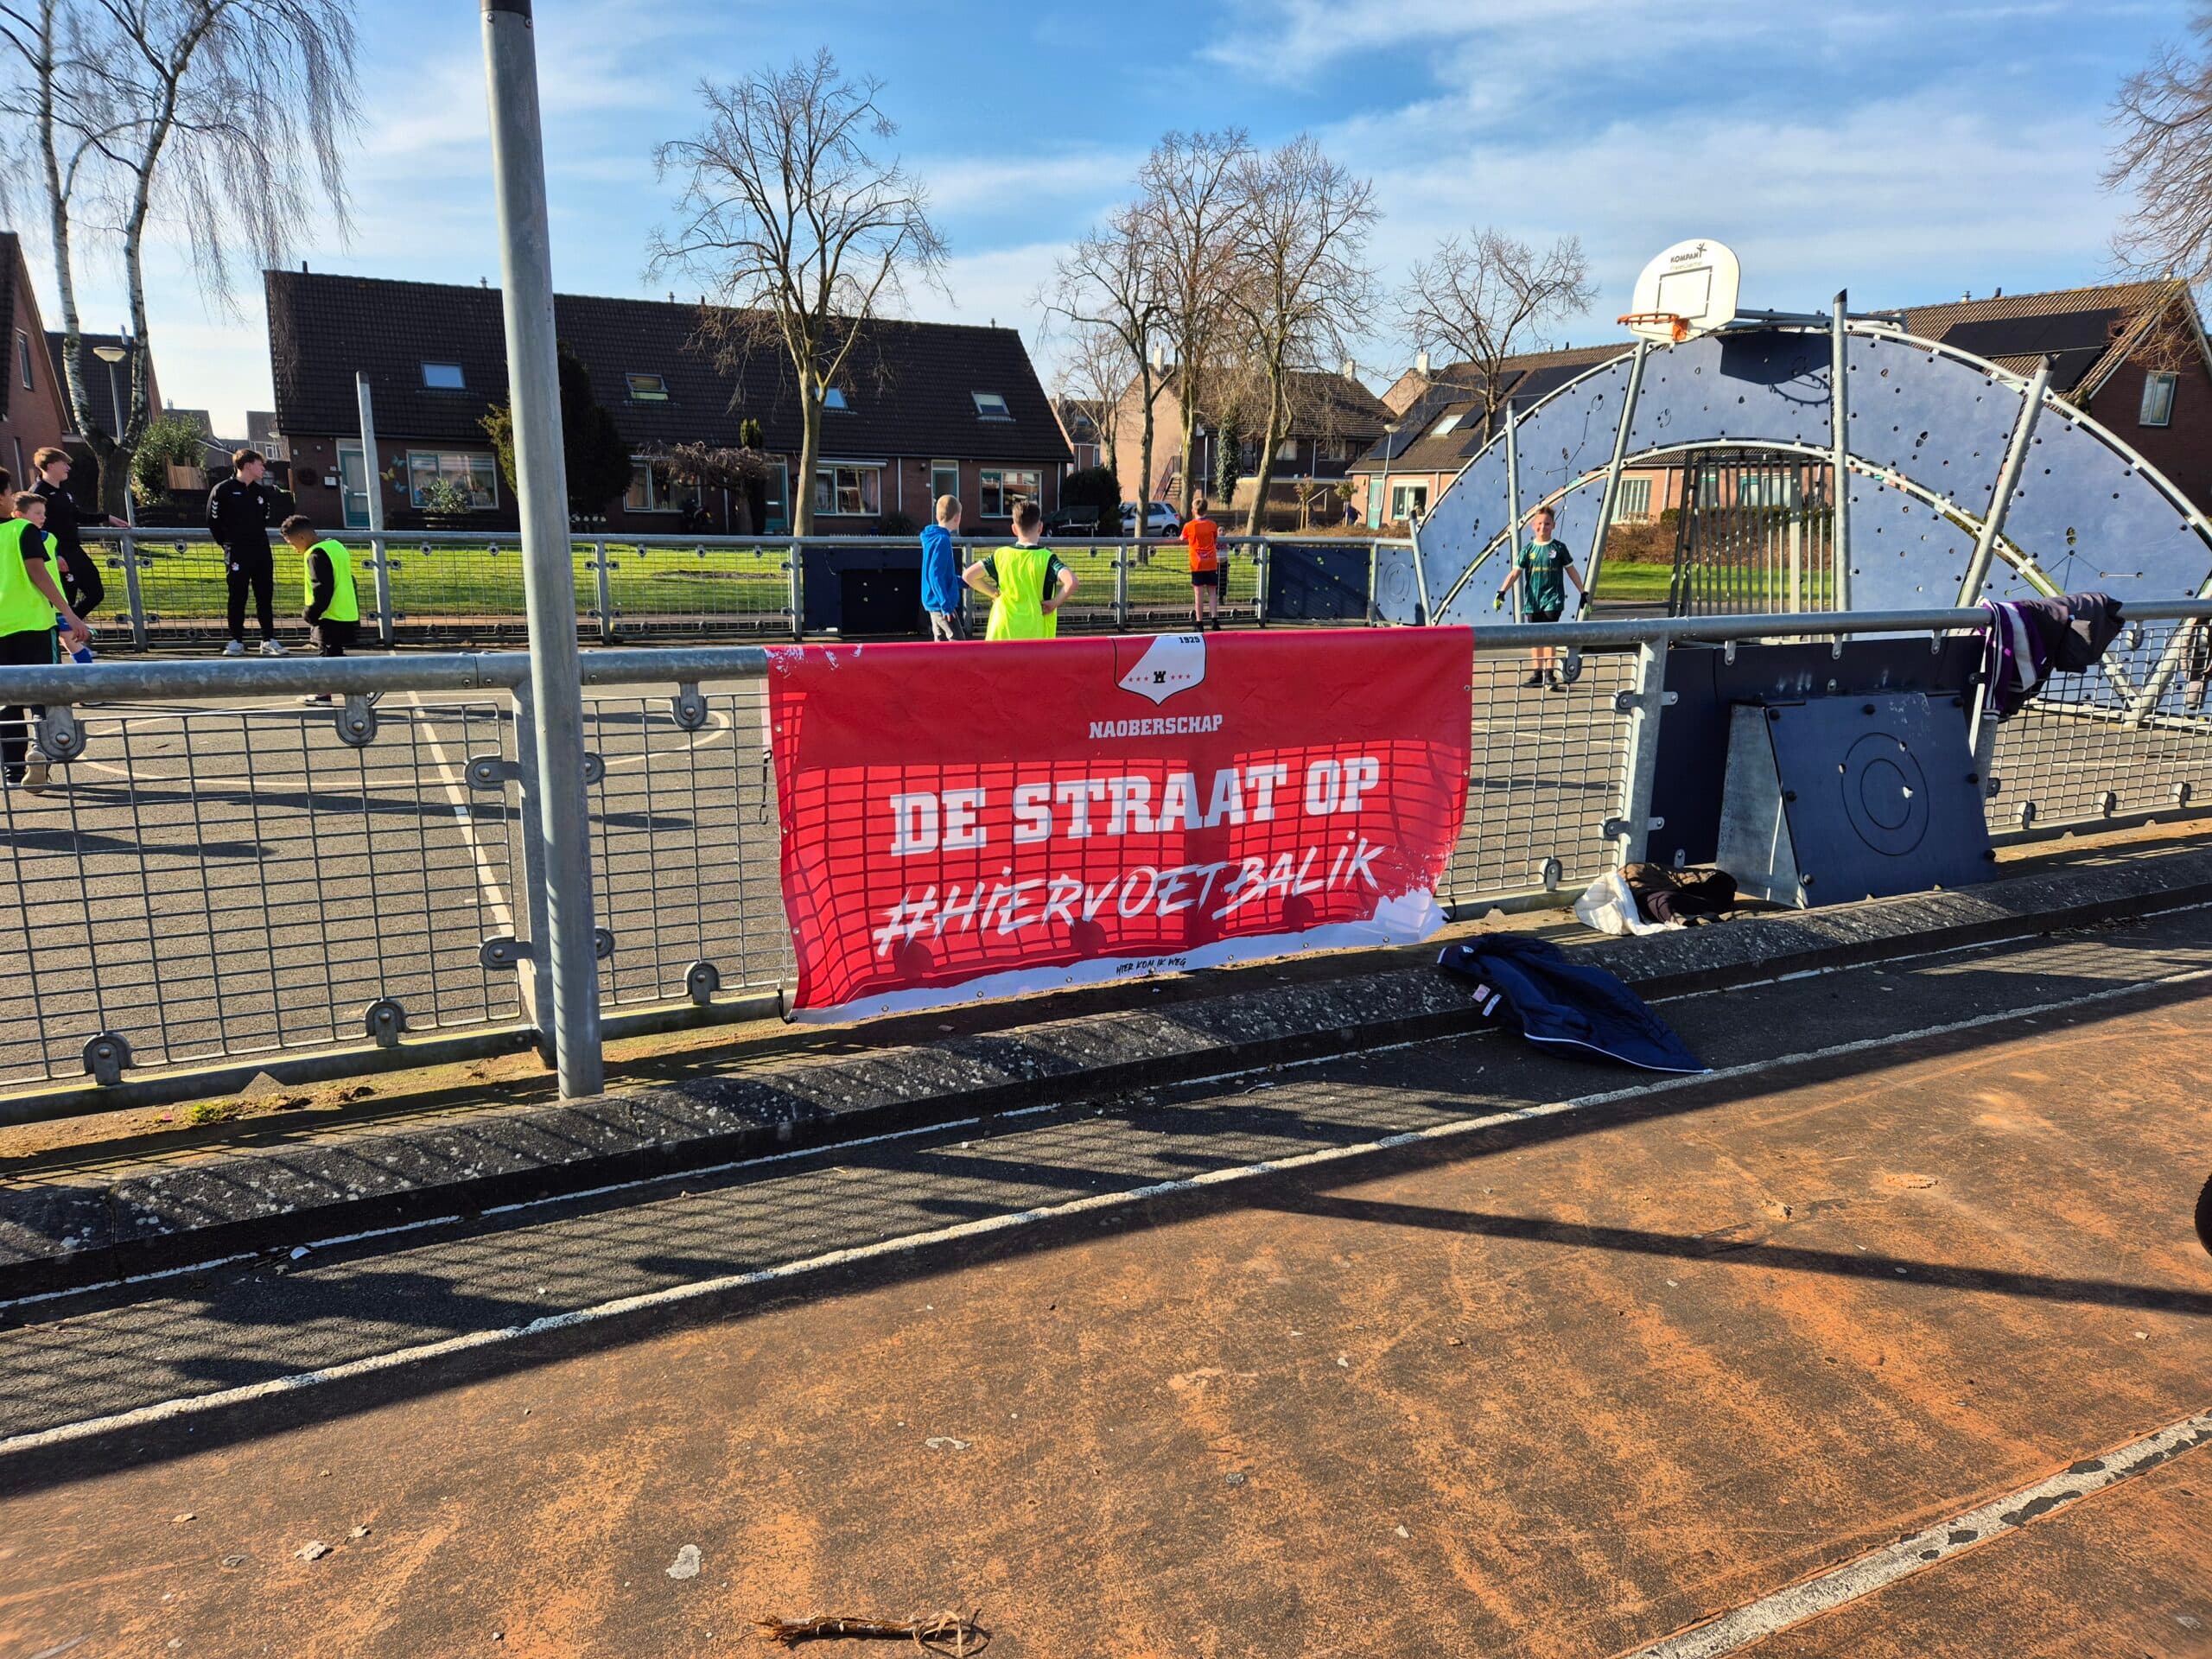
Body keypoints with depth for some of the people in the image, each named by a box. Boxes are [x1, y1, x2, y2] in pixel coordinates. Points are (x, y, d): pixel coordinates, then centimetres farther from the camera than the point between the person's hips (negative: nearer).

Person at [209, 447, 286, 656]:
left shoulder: (262, 491, 11)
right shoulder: (223, 490, -4)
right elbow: (213, 521, -1)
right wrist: (227, 543, 4)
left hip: (262, 550, 5)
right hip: (237, 552, -5)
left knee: (265, 596, 4)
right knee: (238, 597, -1)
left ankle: (269, 641, 8)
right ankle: (237, 642, 4)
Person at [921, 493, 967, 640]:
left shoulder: (933, 537, 12)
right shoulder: (942, 540, -17)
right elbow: (935, 576, -23)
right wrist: (946, 605, -23)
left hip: (934, 603, 10)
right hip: (941, 604, -10)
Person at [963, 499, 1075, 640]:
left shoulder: (1001, 555, 3)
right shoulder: (1046, 558, -6)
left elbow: (968, 575, 3)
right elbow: (1071, 581, -21)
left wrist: (993, 593, 8)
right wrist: (1054, 603, -8)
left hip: (1001, 633, 2)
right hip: (1035, 633, -2)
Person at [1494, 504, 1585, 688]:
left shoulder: (1559, 548, 1)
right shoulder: (1528, 549, 3)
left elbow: (1571, 571, 9)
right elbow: (1515, 572, -1)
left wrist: (1583, 593, 10)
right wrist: (1502, 592, -12)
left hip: (1552, 598, -2)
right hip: (1532, 599, 2)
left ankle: (1550, 673, -10)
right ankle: (1536, 673, 16)